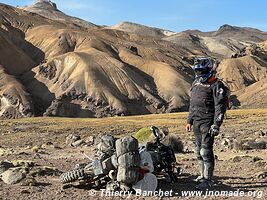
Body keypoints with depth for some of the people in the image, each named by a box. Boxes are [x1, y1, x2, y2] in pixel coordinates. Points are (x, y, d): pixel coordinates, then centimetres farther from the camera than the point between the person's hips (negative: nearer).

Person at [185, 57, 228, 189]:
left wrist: (216, 125, -19)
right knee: (199, 151, 13)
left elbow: (220, 107, -13)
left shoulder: (216, 85, -9)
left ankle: (208, 180, -4)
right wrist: (189, 121, 20)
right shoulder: (196, 83, 16)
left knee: (206, 152, -9)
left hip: (207, 123, -8)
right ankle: (203, 175, 25)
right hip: (196, 123, 8)